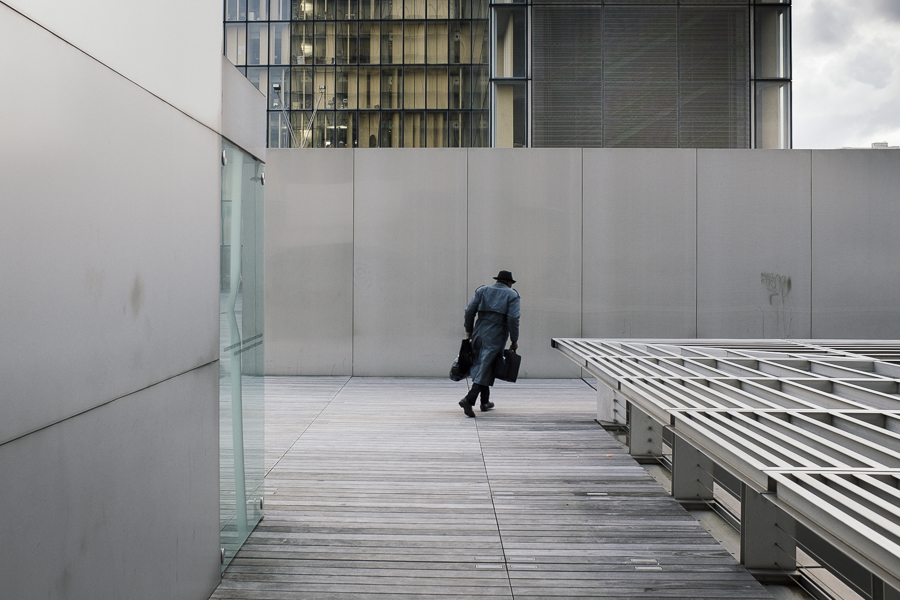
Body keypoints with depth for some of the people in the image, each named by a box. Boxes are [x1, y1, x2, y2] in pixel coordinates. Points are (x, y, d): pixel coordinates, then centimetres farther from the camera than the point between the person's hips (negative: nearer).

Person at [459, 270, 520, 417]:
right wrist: (514, 340, -3)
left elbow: (469, 310, 3)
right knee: (485, 367, -5)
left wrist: (469, 330, 12)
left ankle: (485, 402, 24)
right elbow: (513, 318, -9)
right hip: (496, 336, -4)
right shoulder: (512, 295, 2)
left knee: (481, 365, 16)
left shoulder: (482, 290, 11)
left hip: (479, 333, 4)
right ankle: (469, 399, -19)